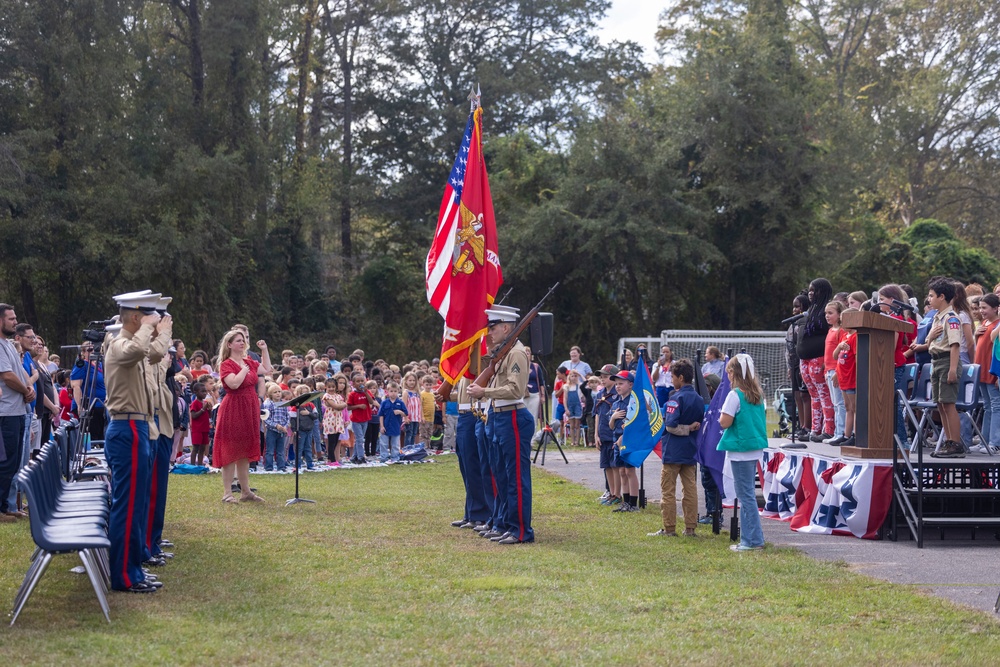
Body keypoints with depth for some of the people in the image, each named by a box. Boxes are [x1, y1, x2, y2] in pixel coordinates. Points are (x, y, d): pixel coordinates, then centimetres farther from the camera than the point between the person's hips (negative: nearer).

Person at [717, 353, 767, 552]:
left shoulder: (735, 395, -14)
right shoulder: (758, 394, 9)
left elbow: (725, 422, -17)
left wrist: (722, 414, 2)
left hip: (740, 449, -8)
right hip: (756, 447, 8)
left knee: (746, 495, -3)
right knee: (748, 494, 15)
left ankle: (752, 540, -2)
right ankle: (752, 537, 18)